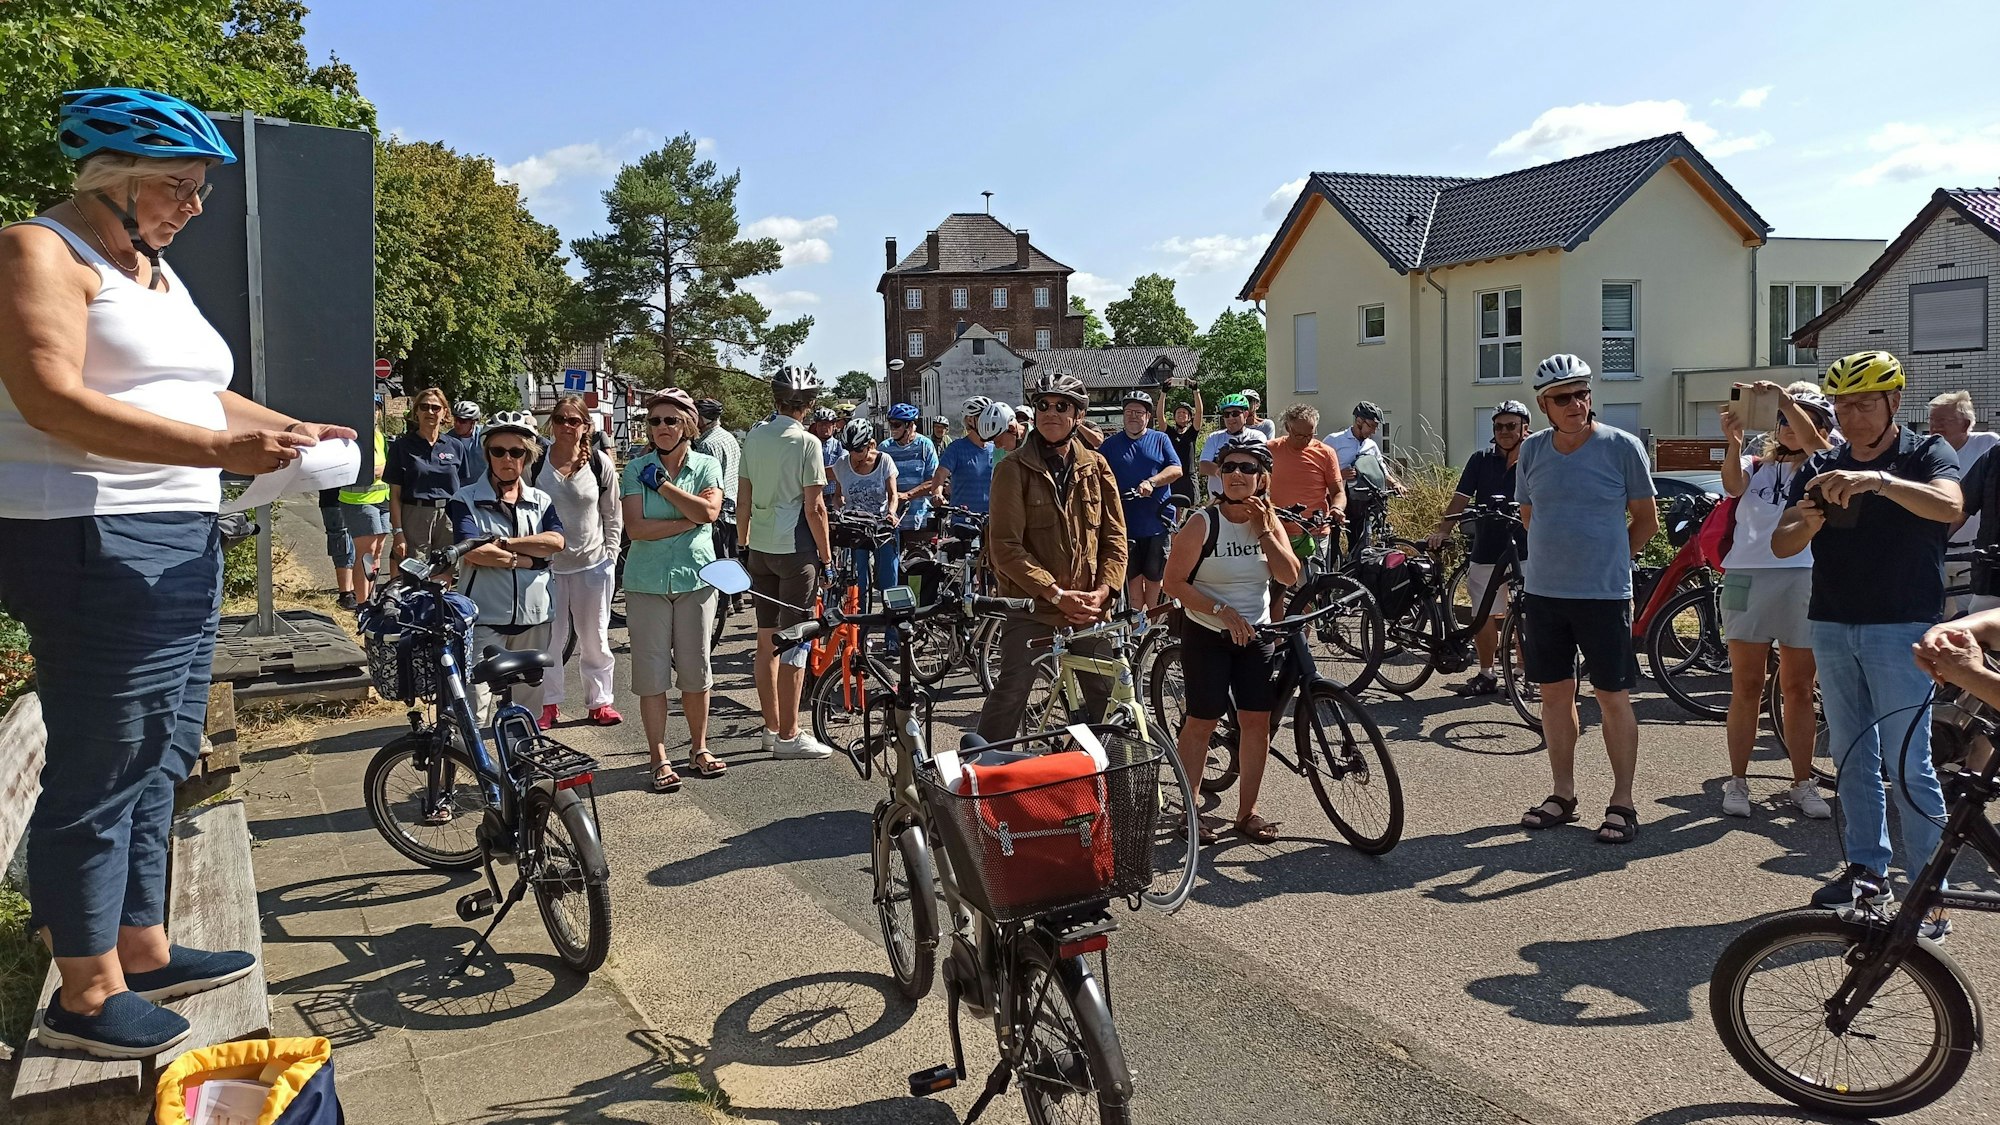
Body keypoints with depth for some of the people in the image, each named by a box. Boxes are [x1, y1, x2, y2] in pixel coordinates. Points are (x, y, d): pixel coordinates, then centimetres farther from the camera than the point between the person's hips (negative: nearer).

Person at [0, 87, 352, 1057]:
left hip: (181, 542, 9)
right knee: (100, 767, -3)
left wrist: (290, 430, 7)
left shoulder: (159, 273, 20)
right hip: (92, 542, -9)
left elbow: (199, 396, 24)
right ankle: (85, 993, 8)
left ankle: (143, 948, 26)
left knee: (159, 758, 14)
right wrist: (218, 450, -28)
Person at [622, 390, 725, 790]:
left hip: (695, 577, 1)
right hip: (647, 581, -1)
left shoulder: (707, 466, 4)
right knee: (652, 671, 0)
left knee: (696, 668, 7)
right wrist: (688, 519, -13)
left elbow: (709, 511, -15)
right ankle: (659, 758, 8)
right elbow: (636, 528, -12)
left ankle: (699, 748, 23)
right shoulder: (636, 468, 0)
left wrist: (663, 484, -12)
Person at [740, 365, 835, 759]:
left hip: (760, 549, 7)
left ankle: (771, 727, 21)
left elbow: (743, 501, 9)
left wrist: (744, 544, 18)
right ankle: (788, 735, 3)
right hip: (796, 550, -7)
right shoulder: (806, 442, -12)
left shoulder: (754, 437, 6)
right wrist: (826, 554, -5)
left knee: (766, 640, 12)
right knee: (793, 642, -1)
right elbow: (814, 508, -14)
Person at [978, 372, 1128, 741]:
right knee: (1010, 695, -6)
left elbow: (1114, 536, 8)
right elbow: (1006, 547, -12)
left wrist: (1102, 592, -6)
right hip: (1031, 607, -4)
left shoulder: (1096, 467, 7)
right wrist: (1057, 594, -17)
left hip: (1089, 611, 4)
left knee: (1107, 695, 12)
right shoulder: (1014, 469, -6)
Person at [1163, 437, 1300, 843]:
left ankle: (1247, 812, 15)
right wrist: (1222, 611, -21)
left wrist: (1264, 532, -15)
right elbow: (1174, 582, -15)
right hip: (1207, 637, -4)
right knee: (1202, 721, 0)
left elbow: (1289, 576, -8)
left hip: (1256, 635, 4)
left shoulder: (1268, 520, 2)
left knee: (1257, 720, 2)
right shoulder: (1203, 523, -12)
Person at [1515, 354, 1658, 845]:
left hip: (1604, 593, -4)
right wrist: (1557, 557, 12)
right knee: (1555, 693, 10)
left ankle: (1623, 803, 10)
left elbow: (1646, 518, 4)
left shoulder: (1622, 446, -5)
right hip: (1543, 591, 4)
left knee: (1613, 698, 1)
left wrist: (1613, 559, 5)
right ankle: (1563, 795, 22)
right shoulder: (1533, 450, 5)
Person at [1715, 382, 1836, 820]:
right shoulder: (1757, 466, 15)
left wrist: (1784, 396, -21)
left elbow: (1813, 441, -12)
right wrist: (1733, 442, -25)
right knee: (1746, 687, 3)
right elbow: (1733, 485, -8)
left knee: (1799, 689, 6)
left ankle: (1802, 784, 14)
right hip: (1748, 575, 1)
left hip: (1804, 578, -1)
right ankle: (1737, 781, 8)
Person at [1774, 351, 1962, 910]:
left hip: (1901, 627, -5)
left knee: (1907, 764, -6)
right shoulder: (1820, 468, 10)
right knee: (1851, 758, 11)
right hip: (1832, 626, 5)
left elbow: (1948, 506, -24)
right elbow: (1781, 544, 3)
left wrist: (1877, 480, -39)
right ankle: (1866, 866, 22)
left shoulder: (1927, 454, -2)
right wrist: (1809, 521, -19)